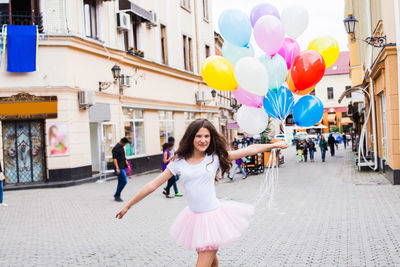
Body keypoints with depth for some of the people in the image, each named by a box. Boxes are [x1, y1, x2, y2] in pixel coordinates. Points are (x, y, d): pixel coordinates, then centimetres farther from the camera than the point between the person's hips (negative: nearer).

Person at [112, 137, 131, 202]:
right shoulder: (116, 148, -14)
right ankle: (117, 195, -3)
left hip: (123, 167, 9)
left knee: (121, 182, 10)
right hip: (119, 168, -9)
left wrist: (127, 165, 23)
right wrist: (117, 168, -22)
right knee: (124, 181, -11)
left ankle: (117, 196, 17)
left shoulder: (121, 147, 15)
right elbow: (114, 158, -18)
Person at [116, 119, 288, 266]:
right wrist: (128, 205, 4)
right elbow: (153, 185, 2)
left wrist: (275, 145, -7)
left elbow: (249, 150, -2)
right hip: (194, 217, 3)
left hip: (213, 216, -3)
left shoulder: (215, 157, -3)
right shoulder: (179, 162, 0)